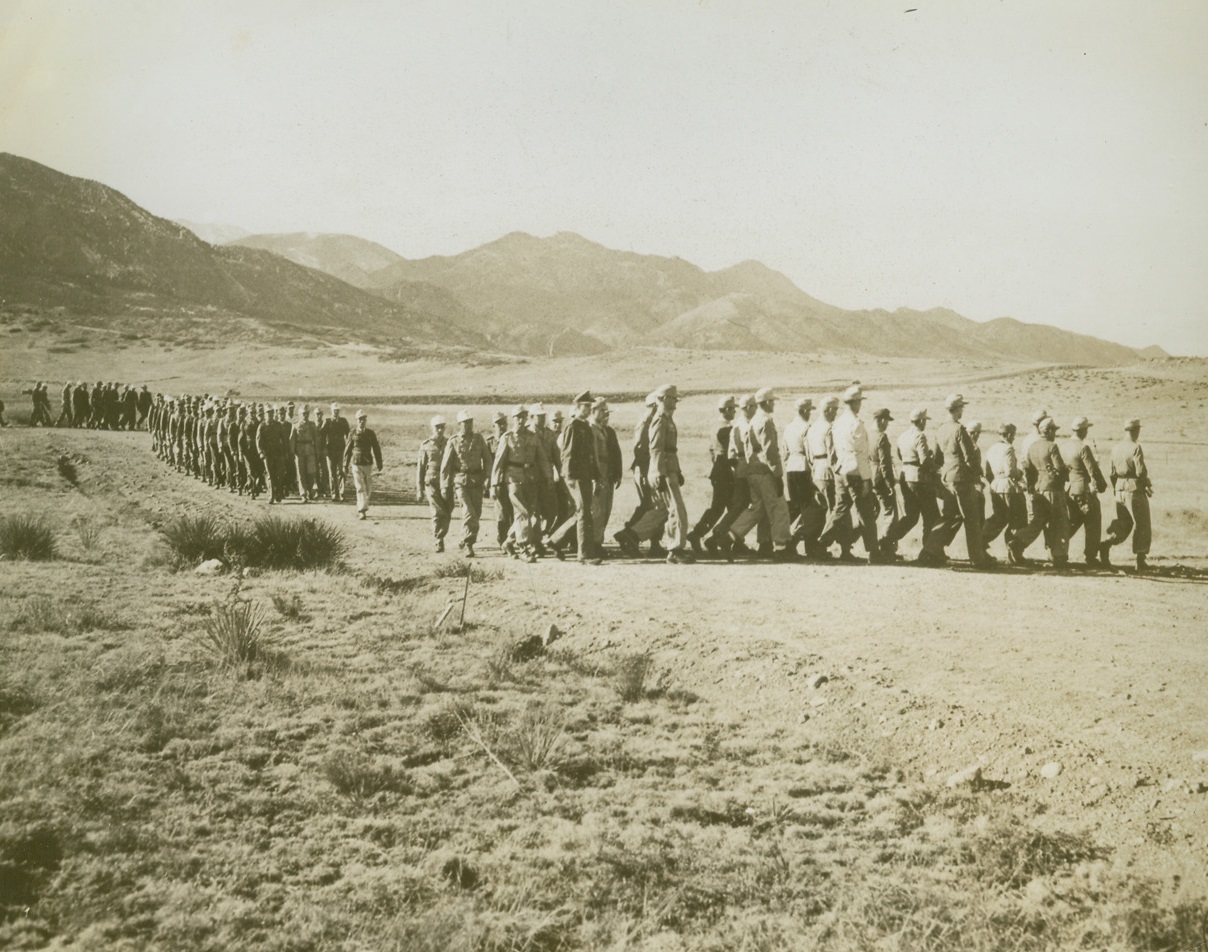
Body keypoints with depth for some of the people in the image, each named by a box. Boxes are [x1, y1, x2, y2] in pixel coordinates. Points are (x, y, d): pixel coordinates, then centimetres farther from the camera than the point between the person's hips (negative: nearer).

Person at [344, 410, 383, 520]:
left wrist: (379, 464, 6)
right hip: (356, 464, -2)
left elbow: (376, 449, 8)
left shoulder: (371, 434, 4)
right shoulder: (352, 434, 0)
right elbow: (347, 450, 5)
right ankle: (362, 512, -13)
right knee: (360, 488, -10)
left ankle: (360, 509, 23)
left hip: (368, 464, 2)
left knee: (368, 489, 6)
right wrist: (345, 465, 5)